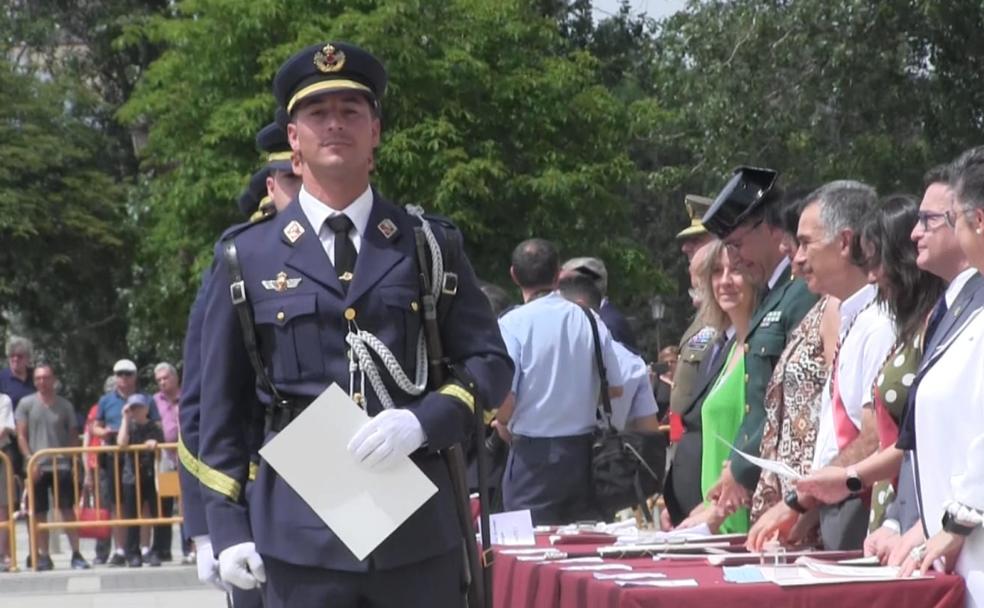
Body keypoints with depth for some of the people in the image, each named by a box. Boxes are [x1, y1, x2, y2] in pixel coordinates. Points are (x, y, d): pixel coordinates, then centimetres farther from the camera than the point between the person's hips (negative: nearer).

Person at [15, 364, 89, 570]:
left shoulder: (65, 405, 6)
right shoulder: (26, 404, 3)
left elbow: (73, 436, 10)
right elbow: (21, 436, 2)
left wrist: (74, 459, -1)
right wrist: (30, 460, -8)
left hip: (61, 465, 0)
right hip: (37, 466, 0)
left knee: (68, 510, -3)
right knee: (39, 513, 3)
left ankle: (76, 555, 0)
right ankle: (44, 557, 10)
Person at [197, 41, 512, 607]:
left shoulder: (431, 244, 9)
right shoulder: (247, 257, 7)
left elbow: (490, 361, 7)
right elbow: (222, 406, 9)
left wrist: (422, 421, -11)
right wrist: (227, 526, 2)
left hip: (418, 523, 1)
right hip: (300, 528, -1)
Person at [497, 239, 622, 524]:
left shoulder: (513, 324, -10)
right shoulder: (590, 320, 1)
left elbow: (504, 403, -16)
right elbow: (615, 389, 6)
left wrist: (505, 429, 5)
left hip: (534, 452, -4)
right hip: (585, 453, 4)